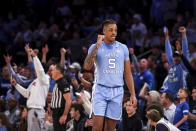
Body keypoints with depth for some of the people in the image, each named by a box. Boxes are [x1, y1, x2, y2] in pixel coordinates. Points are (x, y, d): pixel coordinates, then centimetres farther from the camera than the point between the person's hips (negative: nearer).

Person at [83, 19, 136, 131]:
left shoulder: (123, 48, 9)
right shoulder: (95, 47, 1)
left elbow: (128, 74, 12)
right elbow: (87, 67, -15)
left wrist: (133, 94, 6)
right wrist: (97, 45, -17)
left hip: (117, 91, 3)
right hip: (101, 89, -3)